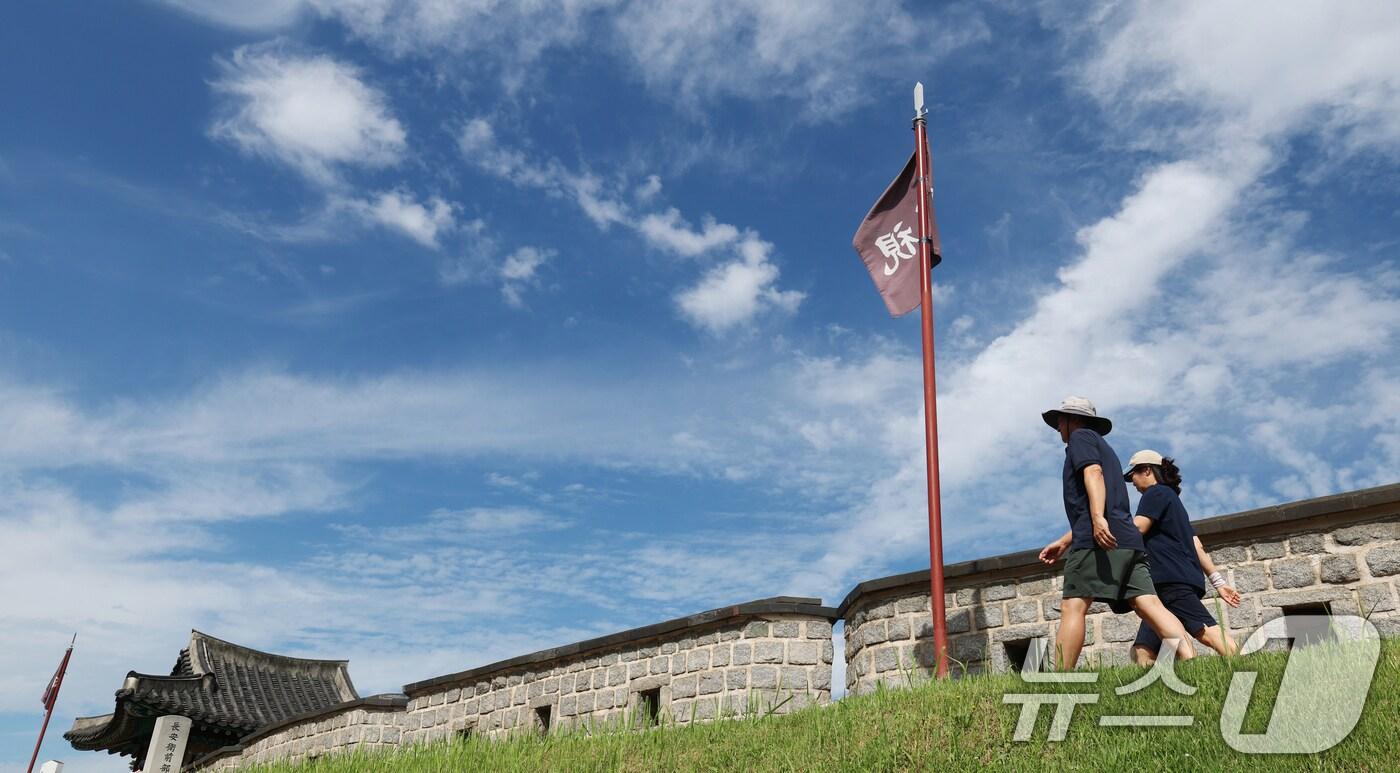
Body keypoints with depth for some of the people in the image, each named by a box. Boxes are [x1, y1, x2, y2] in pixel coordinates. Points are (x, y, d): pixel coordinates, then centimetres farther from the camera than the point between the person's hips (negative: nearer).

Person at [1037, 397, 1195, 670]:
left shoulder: (1080, 437, 10)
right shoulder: (1104, 448, 36)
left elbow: (1093, 473, -12)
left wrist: (1098, 519, -26)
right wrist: (1063, 542, 37)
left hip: (1099, 537, -9)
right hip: (1128, 540, 9)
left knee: (1073, 607, -13)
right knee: (1149, 605, -3)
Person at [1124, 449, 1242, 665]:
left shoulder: (1156, 493, 4)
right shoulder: (1172, 499, 31)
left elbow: (1137, 529, -10)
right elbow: (1197, 546, 25)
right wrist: (1218, 580, 20)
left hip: (1173, 581, -9)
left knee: (1208, 633, -24)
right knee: (1142, 651, 0)